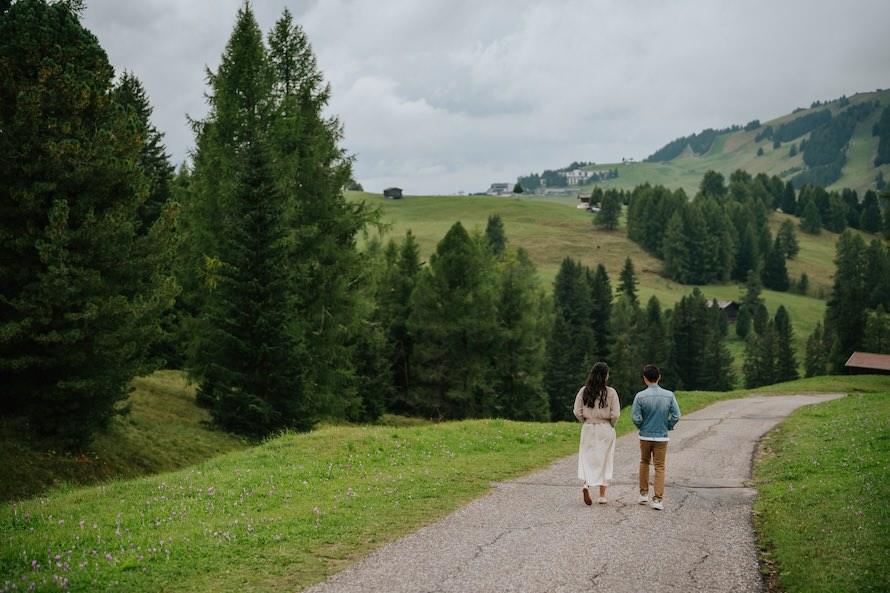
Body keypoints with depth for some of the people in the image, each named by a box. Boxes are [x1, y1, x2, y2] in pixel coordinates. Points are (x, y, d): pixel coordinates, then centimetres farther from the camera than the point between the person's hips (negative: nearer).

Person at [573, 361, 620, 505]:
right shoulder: (611, 392, -10)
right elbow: (615, 414, -11)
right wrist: (611, 425, 7)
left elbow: (577, 412, -4)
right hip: (606, 429, -1)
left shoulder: (584, 391, -4)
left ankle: (586, 484, -17)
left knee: (587, 458, 10)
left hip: (588, 429, 1)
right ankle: (602, 495, 12)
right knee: (604, 461, 9)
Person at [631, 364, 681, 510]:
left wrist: (642, 427, 7)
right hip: (662, 437, 0)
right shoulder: (669, 395, -6)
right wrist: (668, 427, 9)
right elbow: (676, 416, -7)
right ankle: (657, 499, -2)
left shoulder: (640, 396, -10)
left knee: (644, 463, 21)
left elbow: (635, 417, -12)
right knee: (660, 467, 5)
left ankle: (644, 494, 25)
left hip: (645, 436, 0)